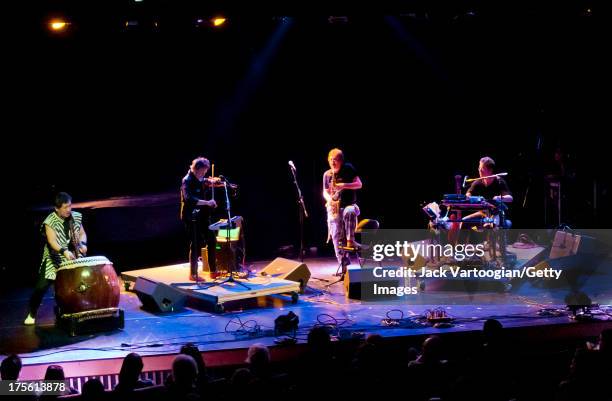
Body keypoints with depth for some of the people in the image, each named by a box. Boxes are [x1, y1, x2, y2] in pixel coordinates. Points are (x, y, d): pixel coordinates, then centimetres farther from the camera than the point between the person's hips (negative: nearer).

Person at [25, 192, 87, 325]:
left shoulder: (77, 216, -1)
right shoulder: (50, 221, -18)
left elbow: (82, 233, 9)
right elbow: (52, 240, -29)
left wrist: (82, 244, -13)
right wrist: (64, 251, -46)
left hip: (73, 258, 4)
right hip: (54, 260, -4)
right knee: (42, 286, -10)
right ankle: (32, 314, 8)